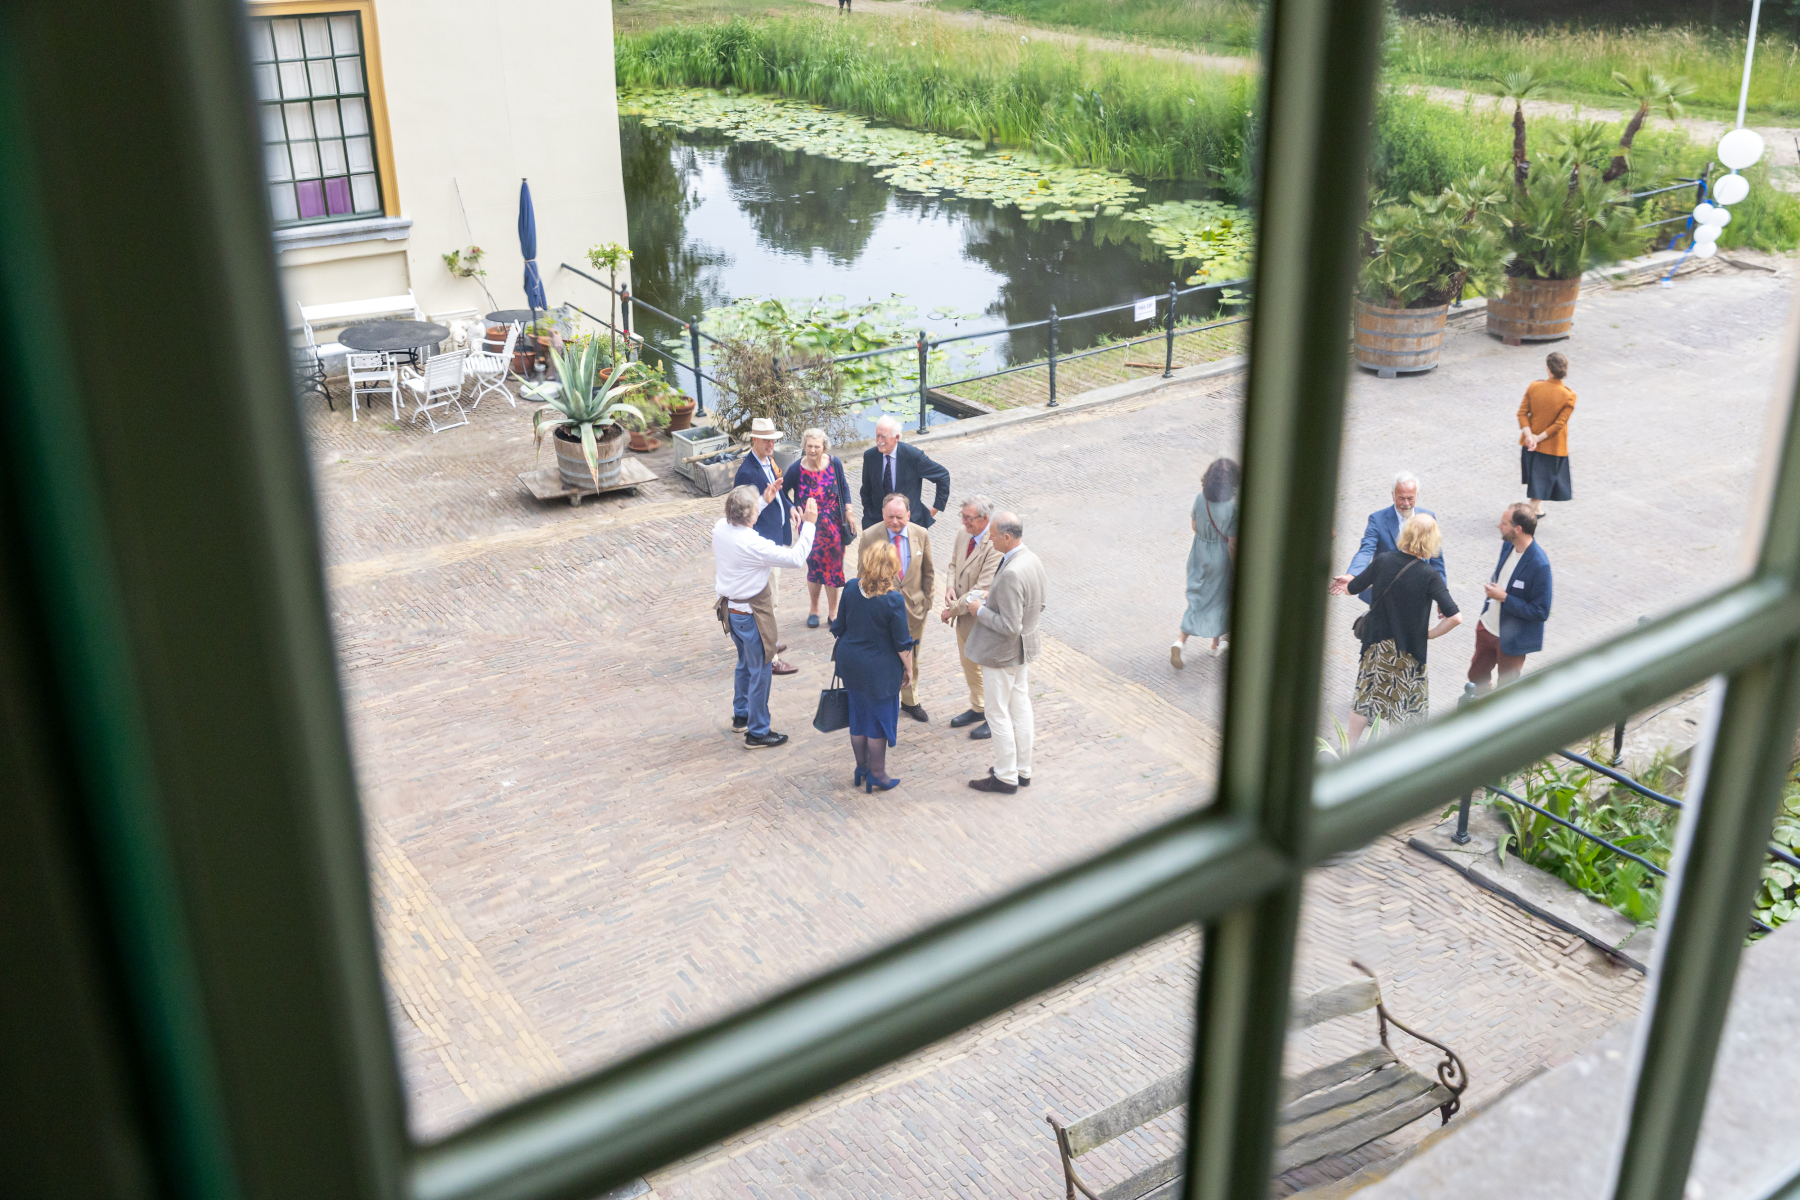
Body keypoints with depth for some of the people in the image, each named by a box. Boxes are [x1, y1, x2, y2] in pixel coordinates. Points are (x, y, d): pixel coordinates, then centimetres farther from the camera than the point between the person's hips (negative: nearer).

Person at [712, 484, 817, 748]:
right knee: (759, 671, 8)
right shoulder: (754, 545, -32)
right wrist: (808, 524, -20)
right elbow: (796, 558, -27)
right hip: (751, 615, -8)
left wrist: (765, 498, 22)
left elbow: (743, 518, 18)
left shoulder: (721, 527, -8)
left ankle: (741, 716, 43)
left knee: (745, 664, 27)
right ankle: (757, 732, 19)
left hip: (730, 608, 9)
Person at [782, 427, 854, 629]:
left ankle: (833, 612, 24)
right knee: (814, 568, 10)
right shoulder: (797, 468, -14)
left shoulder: (834, 463, -10)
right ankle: (814, 610, 31)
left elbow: (844, 487, 4)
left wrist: (848, 510, 0)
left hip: (834, 525, 1)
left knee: (833, 568, 9)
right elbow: (783, 491, -1)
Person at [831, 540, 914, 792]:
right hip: (879, 669, -5)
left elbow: (839, 626, 3)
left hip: (851, 661, 5)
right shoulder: (893, 600, -23)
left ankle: (862, 767, 34)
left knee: (858, 716, 19)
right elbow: (902, 643, -14)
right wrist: (908, 668, 1)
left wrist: (839, 649, 20)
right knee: (879, 718, 11)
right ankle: (877, 774, 22)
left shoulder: (851, 588, -10)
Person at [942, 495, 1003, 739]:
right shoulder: (964, 535, -2)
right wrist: (950, 586, -7)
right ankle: (977, 708, 45)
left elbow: (982, 589, -29)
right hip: (964, 617, 8)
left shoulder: (995, 546, -29)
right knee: (969, 665, 24)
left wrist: (953, 610, -21)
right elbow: (954, 563, 14)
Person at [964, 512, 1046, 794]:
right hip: (1024, 648, 10)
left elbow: (1009, 626, -30)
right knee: (1020, 708, 19)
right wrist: (993, 599, 9)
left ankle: (1006, 776, 18)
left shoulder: (1011, 574, -31)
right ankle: (1023, 769, 32)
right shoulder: (1033, 560, -1)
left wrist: (981, 610, -16)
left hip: (1002, 654, -10)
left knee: (998, 714, 6)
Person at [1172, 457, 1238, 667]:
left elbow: (1194, 526, 2)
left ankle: (1180, 642, 2)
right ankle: (1216, 644, 37)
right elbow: (1233, 545, -19)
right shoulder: (1232, 508, -26)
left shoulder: (1200, 498, -12)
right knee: (1220, 597, 19)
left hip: (1199, 554, 4)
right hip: (1221, 558, -4)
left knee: (1197, 598, 17)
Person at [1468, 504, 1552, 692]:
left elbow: (1541, 612, -26)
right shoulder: (1508, 546, -5)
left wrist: (1504, 598, -27)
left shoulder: (1539, 565, -30)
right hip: (1488, 627, 8)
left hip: (1511, 640, -8)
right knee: (1476, 676, 24)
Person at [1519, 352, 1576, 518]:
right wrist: (1539, 438, -15)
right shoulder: (1568, 396, -19)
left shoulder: (1534, 387, -13)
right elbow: (1559, 423, -20)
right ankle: (1533, 512, 16)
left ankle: (1537, 508, 40)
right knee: (1542, 479, 12)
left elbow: (1522, 413, -14)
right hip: (1552, 446, -3)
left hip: (1530, 441, 3)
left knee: (1534, 475, 23)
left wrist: (1529, 435, -16)